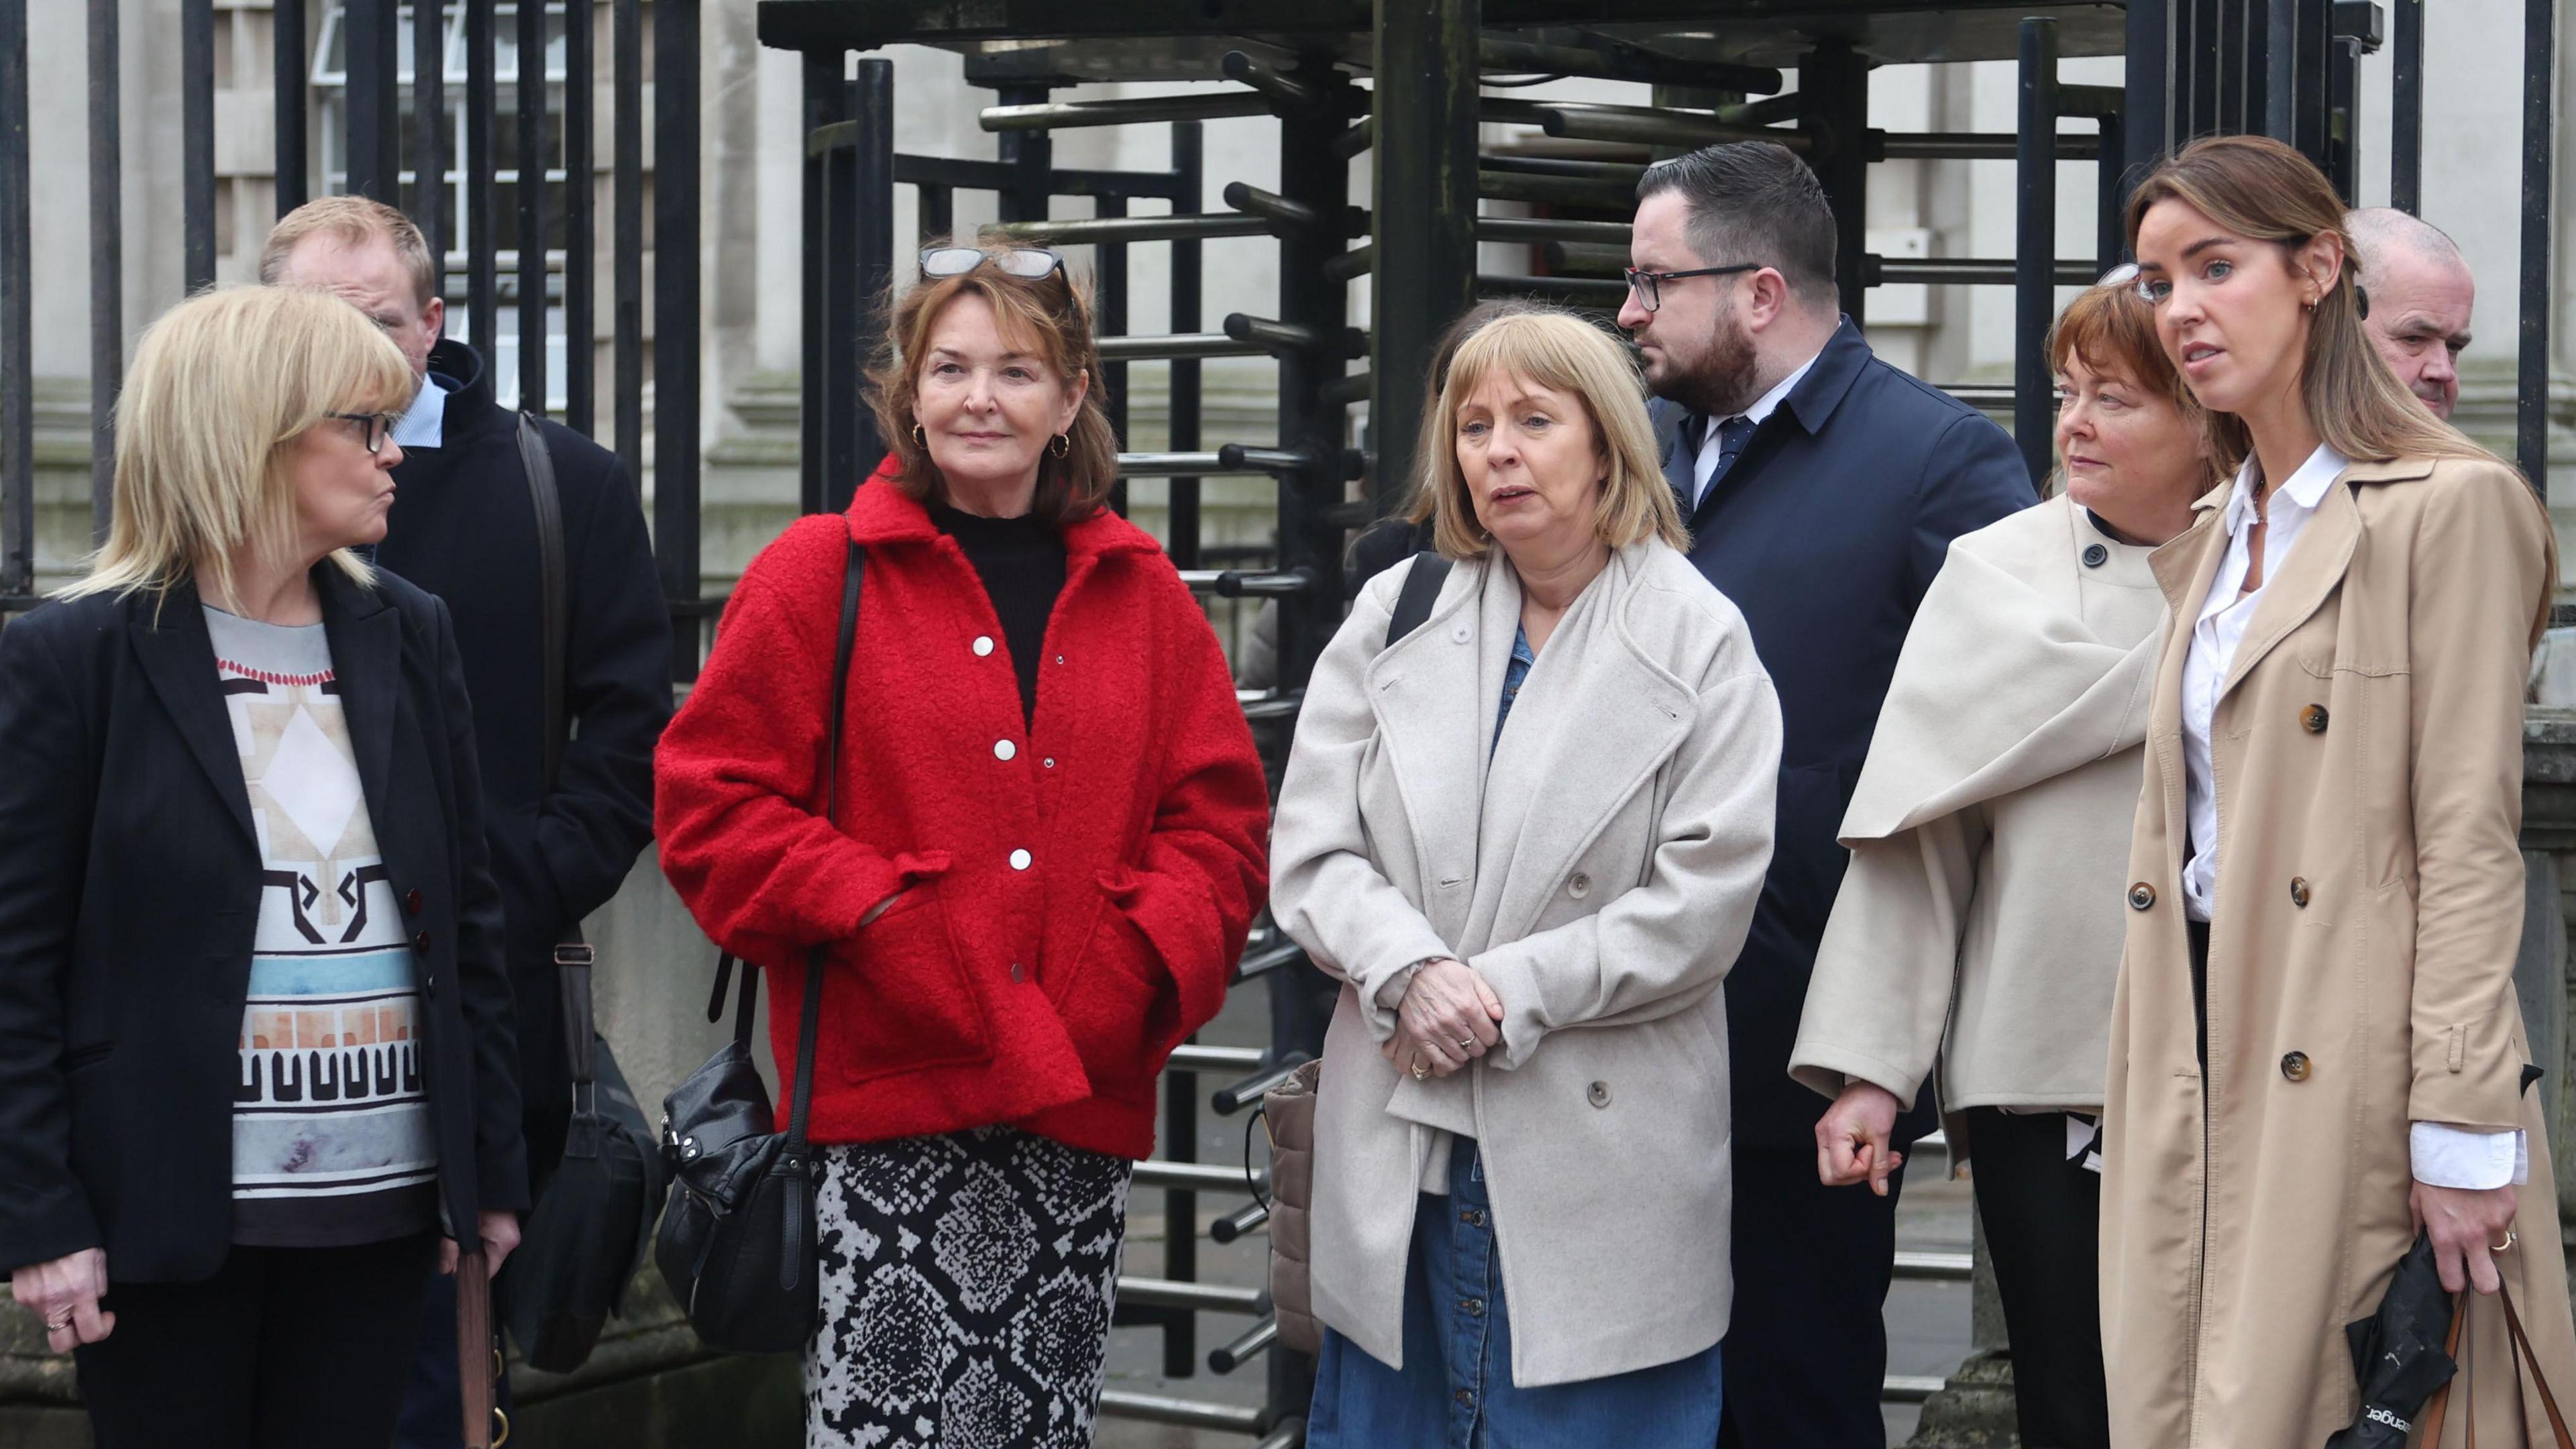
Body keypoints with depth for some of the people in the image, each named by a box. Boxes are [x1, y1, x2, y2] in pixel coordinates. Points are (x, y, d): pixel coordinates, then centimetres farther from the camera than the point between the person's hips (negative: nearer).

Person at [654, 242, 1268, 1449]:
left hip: (1082, 1099, 4)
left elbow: (1220, 814, 12)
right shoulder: (819, 577, 2)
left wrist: (1152, 952, -5)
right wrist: (867, 911, -13)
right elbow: (711, 800, -1)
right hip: (886, 1097, -3)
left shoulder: (1140, 596, 11)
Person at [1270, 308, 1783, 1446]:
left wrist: (1509, 994, -14)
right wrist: (1410, 973, -15)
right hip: (1398, 1150, 3)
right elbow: (1310, 852, 4)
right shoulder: (1394, 616, 9)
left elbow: (1703, 902, -9)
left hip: (1601, 1161, -3)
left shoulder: (1700, 643, -1)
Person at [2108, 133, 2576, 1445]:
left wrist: (2461, 1132, -16)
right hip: (2203, 1072, 7)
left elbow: (2468, 843, -11)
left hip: (2358, 1077, -7)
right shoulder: (2209, 539, 18)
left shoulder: (2453, 508, -6)